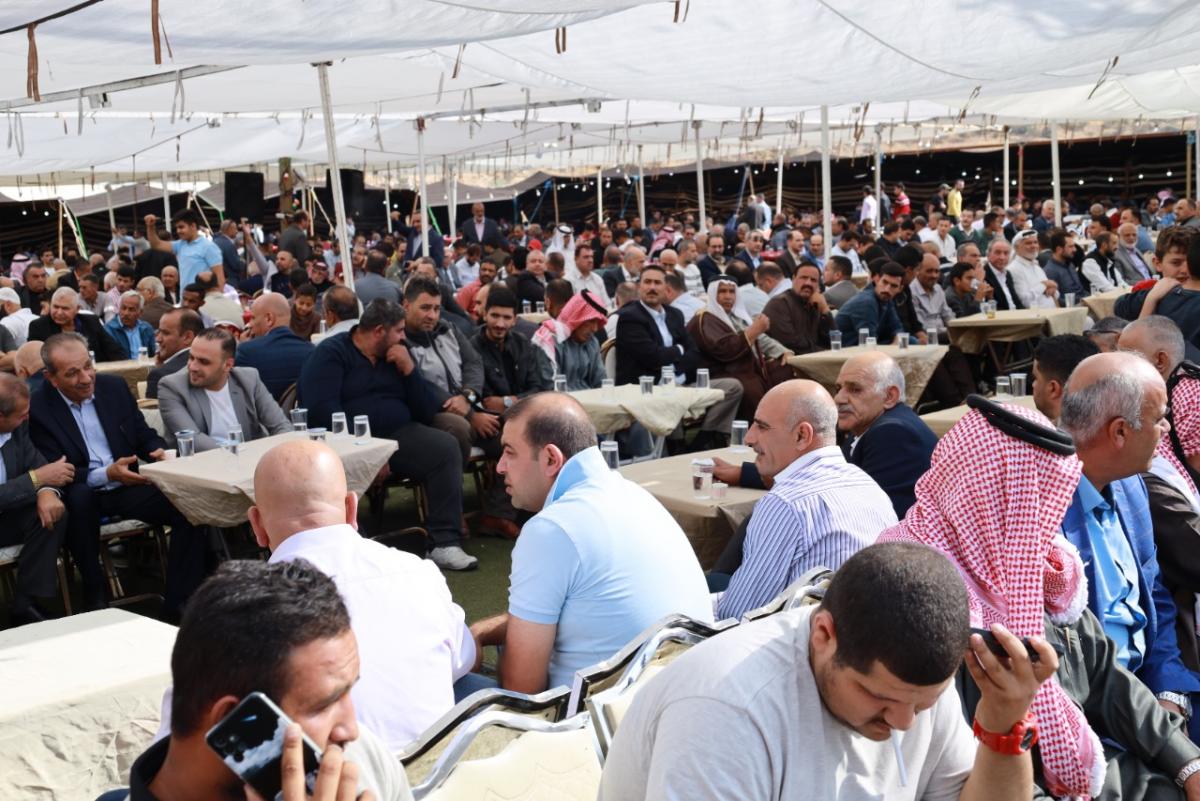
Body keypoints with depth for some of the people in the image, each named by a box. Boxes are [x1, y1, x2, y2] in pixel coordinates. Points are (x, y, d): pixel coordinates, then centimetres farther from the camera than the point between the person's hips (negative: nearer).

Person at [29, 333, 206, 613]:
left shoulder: (114, 386, 5)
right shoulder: (37, 409, -9)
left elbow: (145, 435, 13)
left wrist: (159, 452, -12)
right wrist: (106, 474, -27)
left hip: (129, 485, 4)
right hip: (82, 496, -3)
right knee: (78, 495, -39)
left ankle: (179, 601, -12)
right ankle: (94, 593, -19)